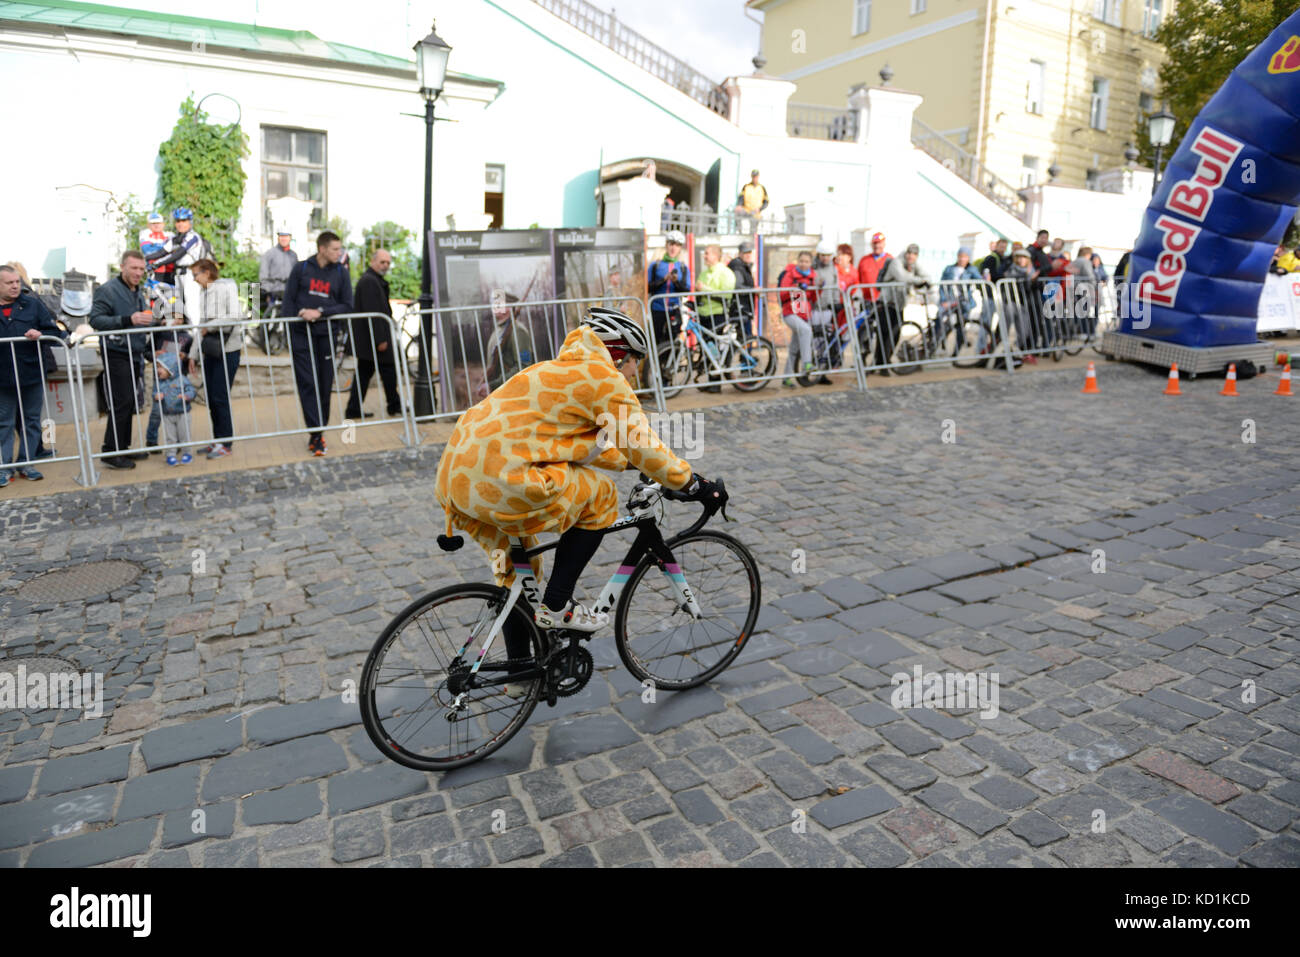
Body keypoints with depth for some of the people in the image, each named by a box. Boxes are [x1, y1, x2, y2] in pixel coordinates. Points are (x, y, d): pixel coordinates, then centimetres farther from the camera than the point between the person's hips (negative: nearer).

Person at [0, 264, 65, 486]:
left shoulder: (32, 304, 3)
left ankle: (25, 463, 20)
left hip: (32, 375, 1)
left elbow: (56, 332, 1)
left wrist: (40, 334, -18)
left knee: (31, 421, 9)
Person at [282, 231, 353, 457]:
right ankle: (316, 434, -8)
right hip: (301, 334, -1)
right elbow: (288, 301, 7)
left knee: (325, 385, 4)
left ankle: (319, 432, 16)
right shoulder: (301, 269, 3)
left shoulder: (341, 273, 6)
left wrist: (320, 312, -10)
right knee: (307, 384, -8)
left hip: (326, 334, 2)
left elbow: (347, 306, 2)